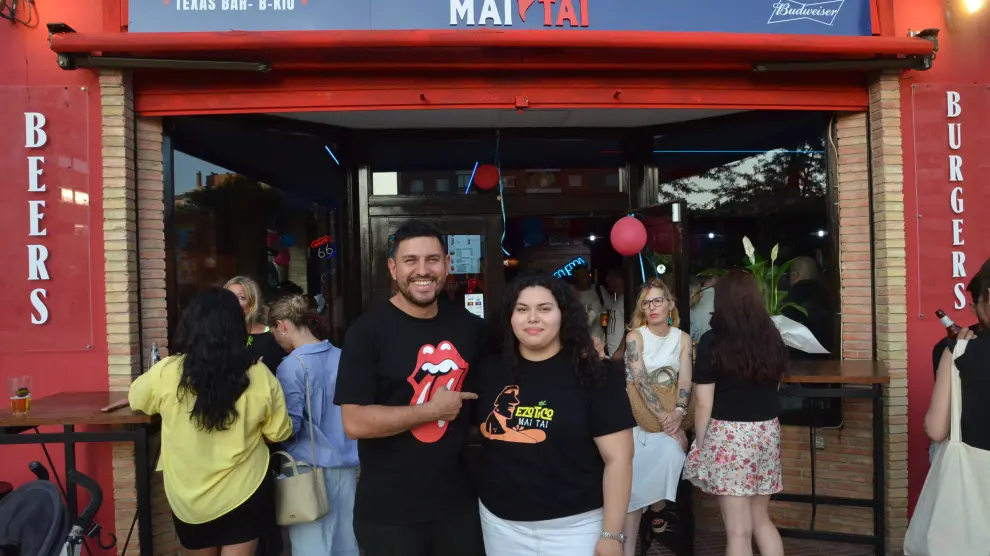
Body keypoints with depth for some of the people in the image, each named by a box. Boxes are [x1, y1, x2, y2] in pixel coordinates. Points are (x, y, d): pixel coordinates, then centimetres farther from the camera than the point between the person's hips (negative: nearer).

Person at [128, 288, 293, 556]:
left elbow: (135, 398, 7)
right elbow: (279, 433, -4)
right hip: (244, 493, -1)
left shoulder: (166, 373, -16)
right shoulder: (259, 376, -16)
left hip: (189, 498, 1)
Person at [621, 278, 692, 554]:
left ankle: (658, 509, 11)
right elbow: (640, 381, -16)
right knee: (634, 477, -9)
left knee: (672, 454, -20)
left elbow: (685, 381, -5)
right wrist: (664, 416, -23)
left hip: (670, 414, 3)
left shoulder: (683, 338, 1)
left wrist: (678, 413, -22)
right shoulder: (635, 336, -9)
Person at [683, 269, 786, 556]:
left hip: (728, 435, -6)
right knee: (761, 519, 20)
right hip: (767, 432, 6)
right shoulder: (773, 338, 5)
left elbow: (704, 404, -10)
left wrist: (699, 445, 0)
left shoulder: (712, 341, -11)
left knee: (738, 530, 3)